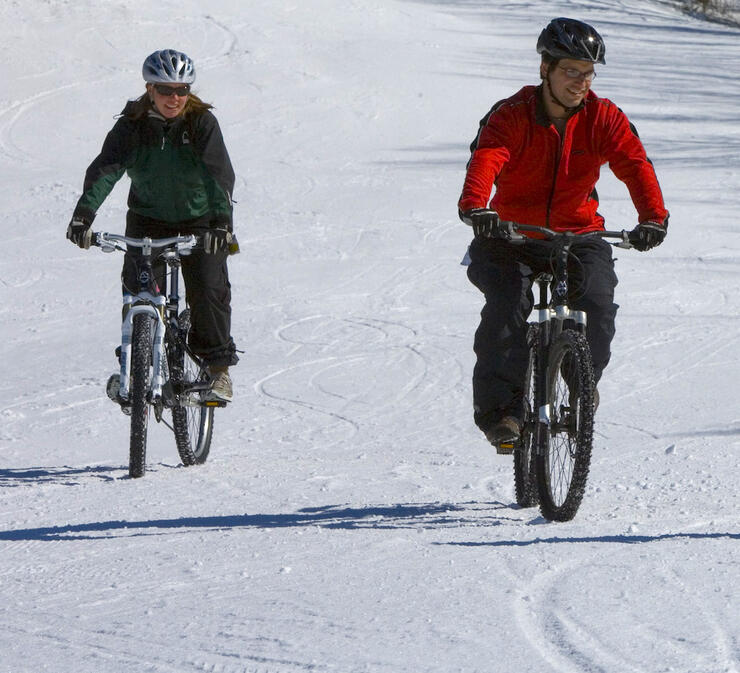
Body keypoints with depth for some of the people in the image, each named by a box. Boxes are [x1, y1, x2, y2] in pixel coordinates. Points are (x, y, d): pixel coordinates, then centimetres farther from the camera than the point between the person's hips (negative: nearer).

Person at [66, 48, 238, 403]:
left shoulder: (202, 122, -15)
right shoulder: (132, 125, -11)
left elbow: (220, 171, -26)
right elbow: (106, 167, -23)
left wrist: (222, 220, -42)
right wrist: (84, 213, -39)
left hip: (199, 220, -1)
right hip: (148, 219, 1)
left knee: (208, 289, -13)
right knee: (138, 289, -12)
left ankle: (219, 368, 2)